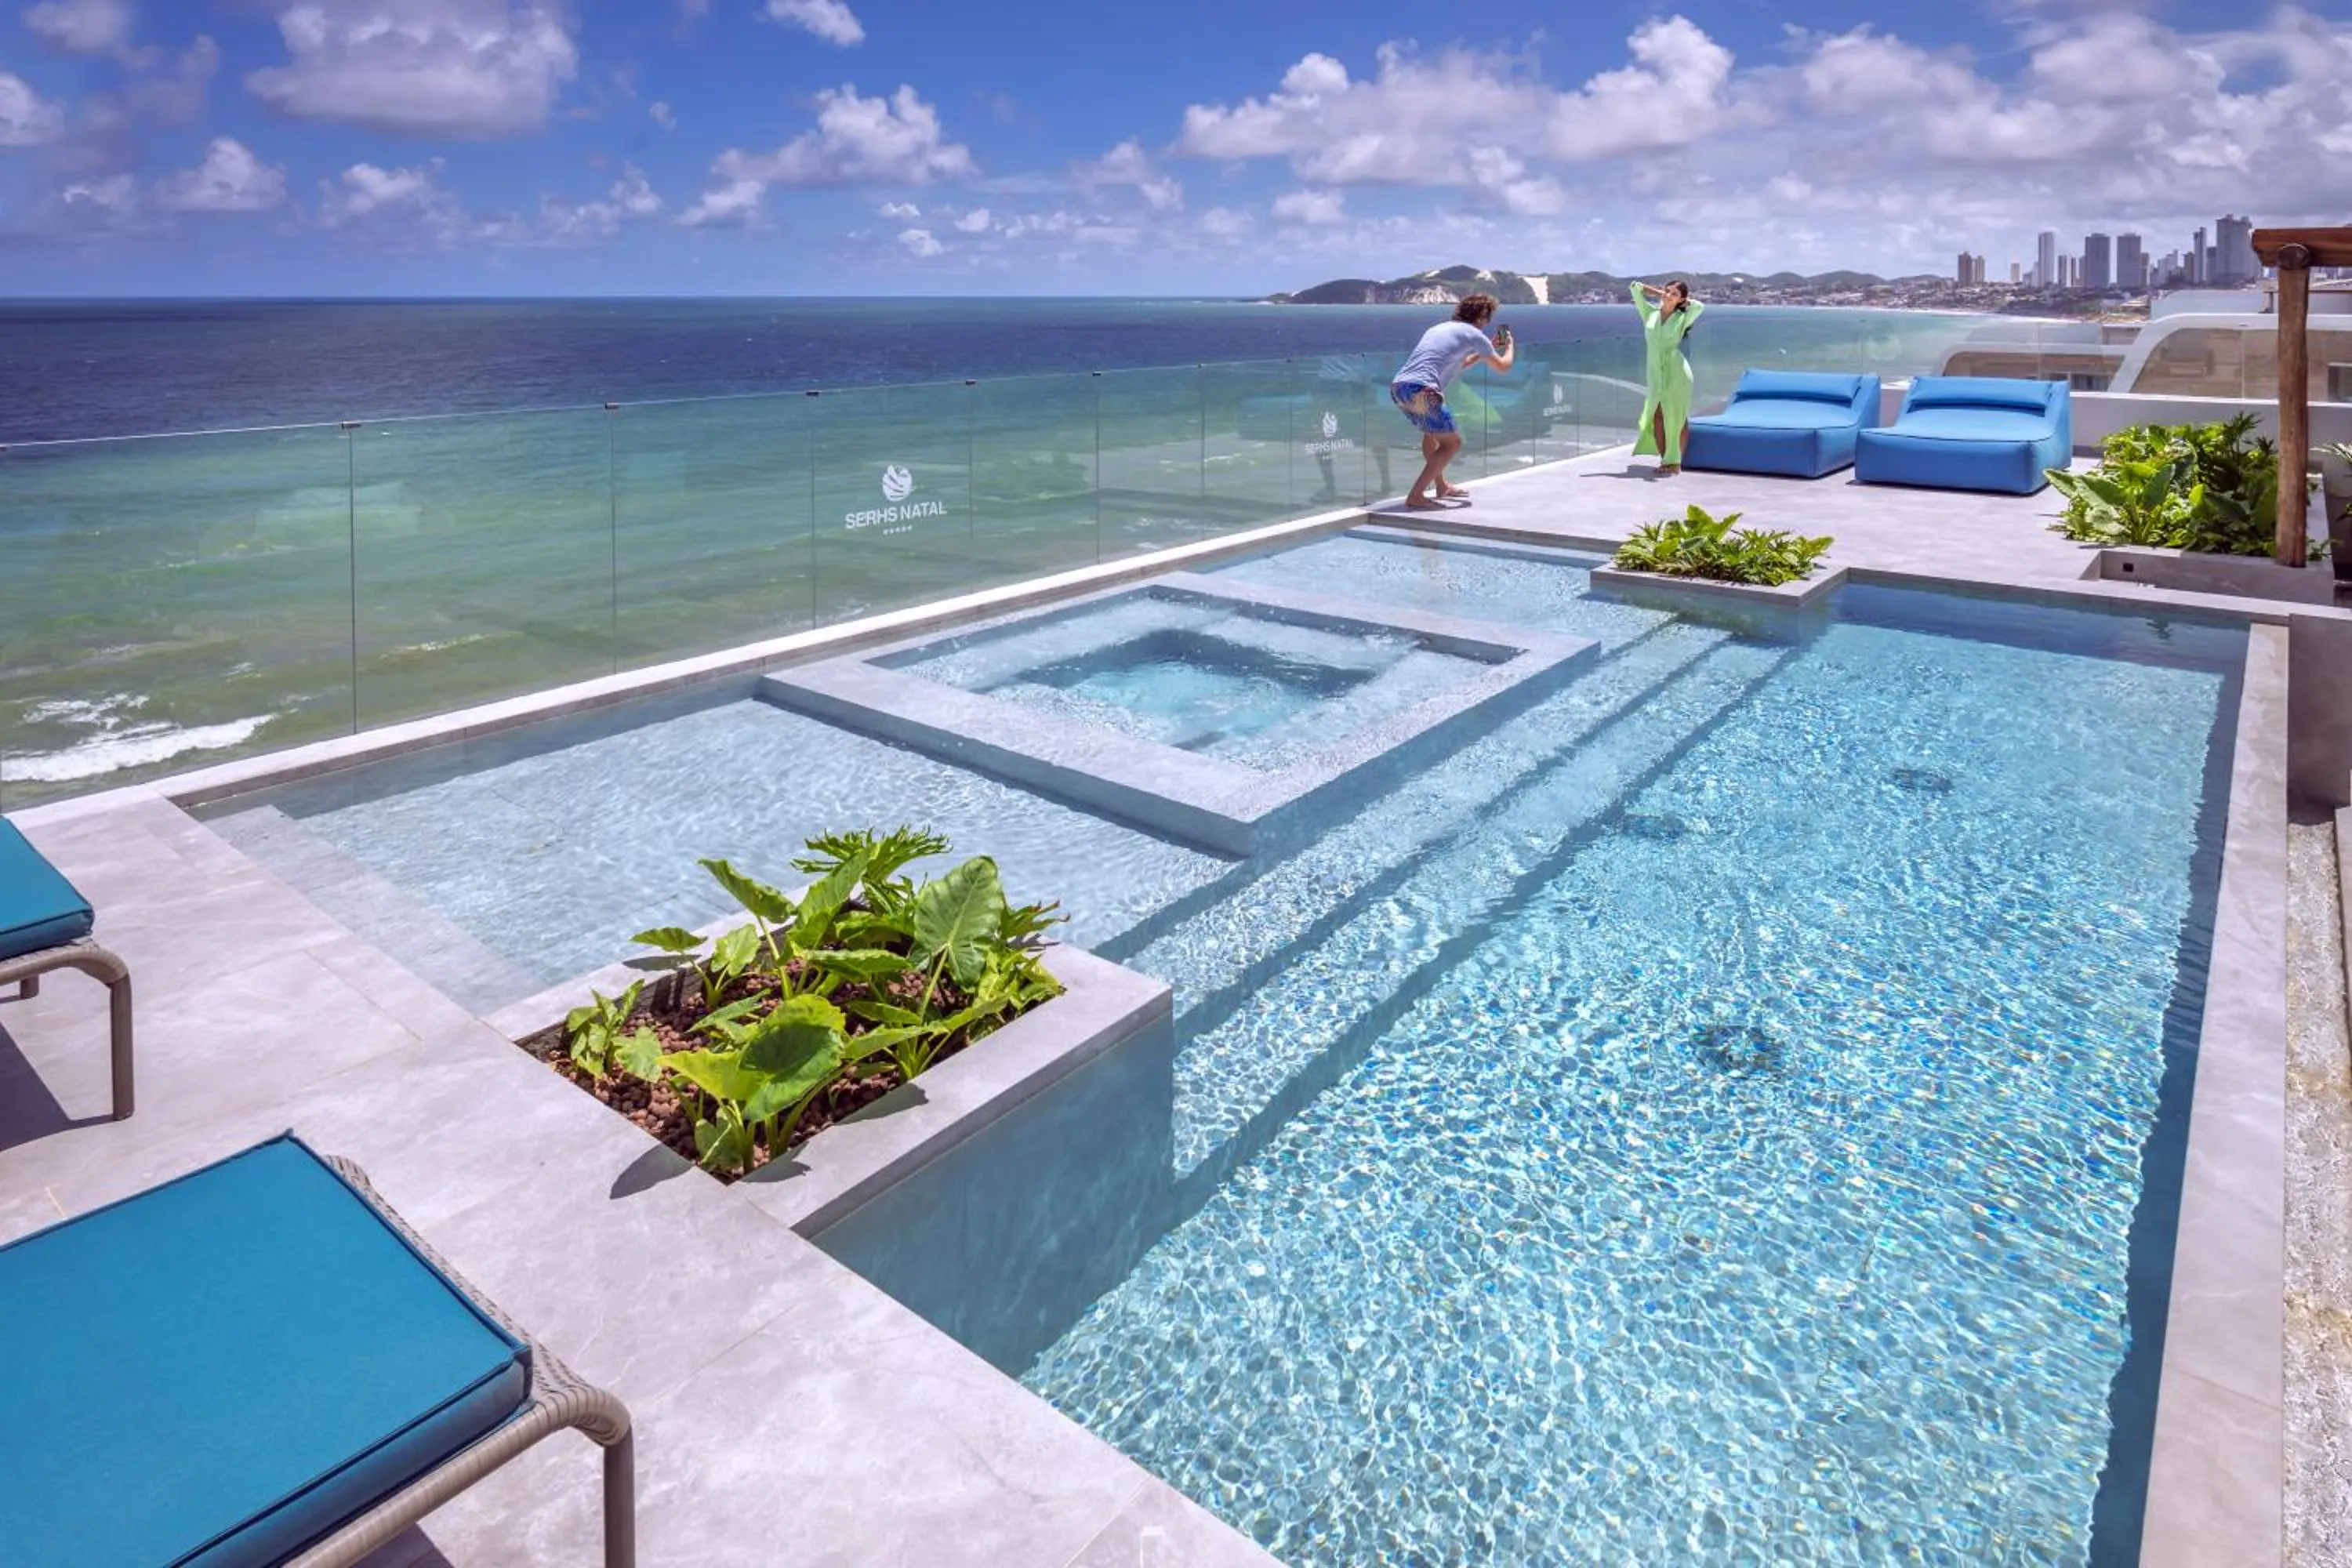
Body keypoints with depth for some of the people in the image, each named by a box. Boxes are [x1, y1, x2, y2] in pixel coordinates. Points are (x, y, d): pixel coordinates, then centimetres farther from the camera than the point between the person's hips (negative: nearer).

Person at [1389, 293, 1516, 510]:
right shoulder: (1473, 334, 7)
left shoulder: (1439, 328, 30)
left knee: (1431, 433, 30)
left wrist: (1489, 348, 48)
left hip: (1397, 387, 8)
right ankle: (1415, 496, -7)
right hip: (1420, 390, -8)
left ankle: (1441, 487, 42)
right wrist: (1509, 346, 37)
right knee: (1452, 443, 2)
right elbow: (1503, 366, 17)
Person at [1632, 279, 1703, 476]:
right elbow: (1635, 287, 10)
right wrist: (1660, 294, 12)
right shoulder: (1650, 313, 8)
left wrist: (1685, 301, -2)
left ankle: (1675, 463, 6)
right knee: (1657, 417, 3)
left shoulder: (1682, 319, 0)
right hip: (1656, 374, 4)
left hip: (1676, 373, -4)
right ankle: (1665, 460, 13)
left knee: (1677, 418, 1)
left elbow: (1699, 306, -20)